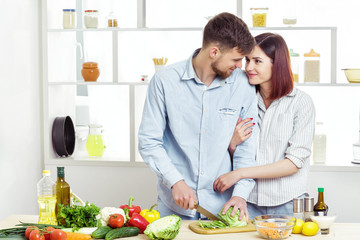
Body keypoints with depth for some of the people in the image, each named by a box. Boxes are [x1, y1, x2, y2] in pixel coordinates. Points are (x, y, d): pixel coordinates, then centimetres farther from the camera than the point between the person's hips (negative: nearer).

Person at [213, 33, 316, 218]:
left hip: (287, 204, -3)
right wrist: (232, 143, -10)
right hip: (248, 201, 3)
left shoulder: (301, 102, -6)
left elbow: (295, 162, -11)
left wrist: (240, 173, -15)